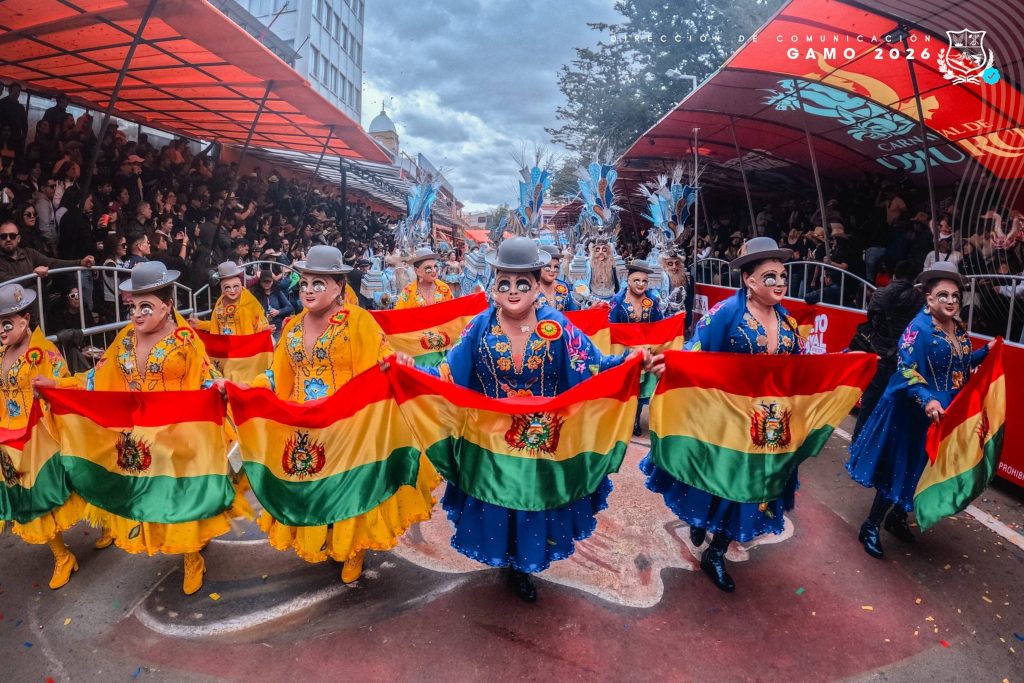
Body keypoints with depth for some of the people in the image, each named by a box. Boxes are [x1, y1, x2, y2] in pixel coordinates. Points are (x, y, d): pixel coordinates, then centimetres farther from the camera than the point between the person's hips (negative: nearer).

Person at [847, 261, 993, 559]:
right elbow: (907, 370, -26)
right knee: (901, 468, -1)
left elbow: (961, 364, 18)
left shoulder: (960, 330, 8)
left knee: (925, 469, 17)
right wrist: (927, 400, -38)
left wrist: (985, 353, 4)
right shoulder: (919, 328, -17)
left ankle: (898, 518, 36)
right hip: (916, 413, -8)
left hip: (946, 415, 8)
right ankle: (871, 527, 12)